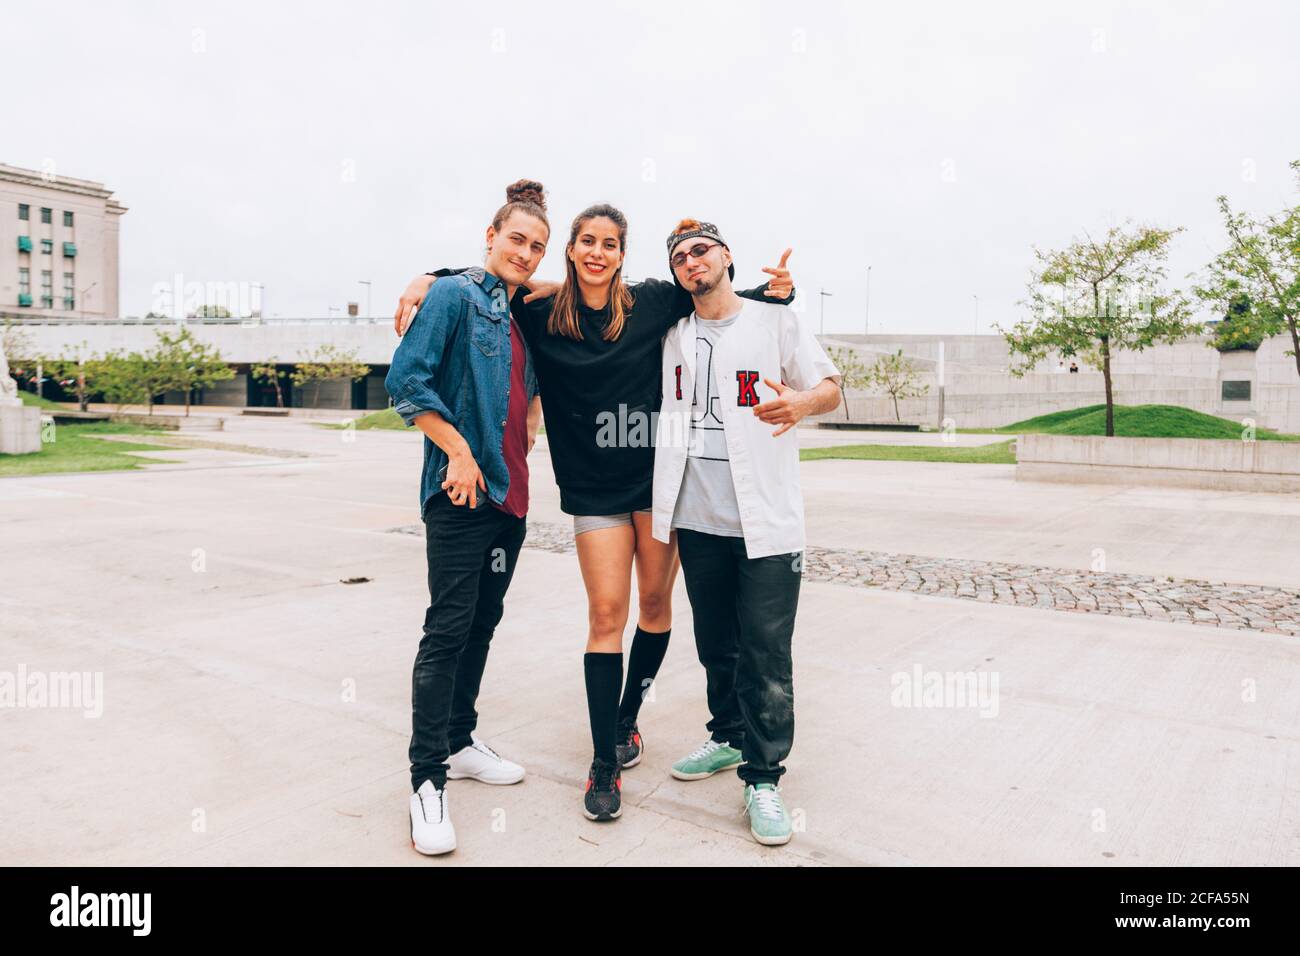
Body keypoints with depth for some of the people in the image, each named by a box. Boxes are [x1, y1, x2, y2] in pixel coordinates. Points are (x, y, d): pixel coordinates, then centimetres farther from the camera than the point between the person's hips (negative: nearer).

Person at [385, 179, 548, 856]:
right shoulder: (455, 296, -6)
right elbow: (406, 381, -14)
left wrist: (530, 424, 10)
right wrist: (459, 451, -17)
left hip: (510, 493, 8)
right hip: (461, 493, -8)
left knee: (483, 623, 15)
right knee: (449, 628, -7)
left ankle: (459, 743, 30)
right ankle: (427, 779, 3)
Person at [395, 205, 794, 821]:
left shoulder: (651, 302, -1)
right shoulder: (541, 313, 0)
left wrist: (773, 291, -3)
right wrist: (431, 279, -4)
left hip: (658, 475, 1)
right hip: (594, 487, -1)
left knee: (655, 602, 10)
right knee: (607, 613, -5)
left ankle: (627, 718, 32)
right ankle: (605, 764, 4)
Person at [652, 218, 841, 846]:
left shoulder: (775, 320, 4)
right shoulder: (672, 337, 14)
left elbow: (830, 388, 3)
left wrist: (800, 402, -19)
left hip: (766, 522, -4)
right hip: (697, 518, 4)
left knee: (765, 653, -4)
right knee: (715, 644, 15)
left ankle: (763, 776, 9)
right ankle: (729, 738, 34)